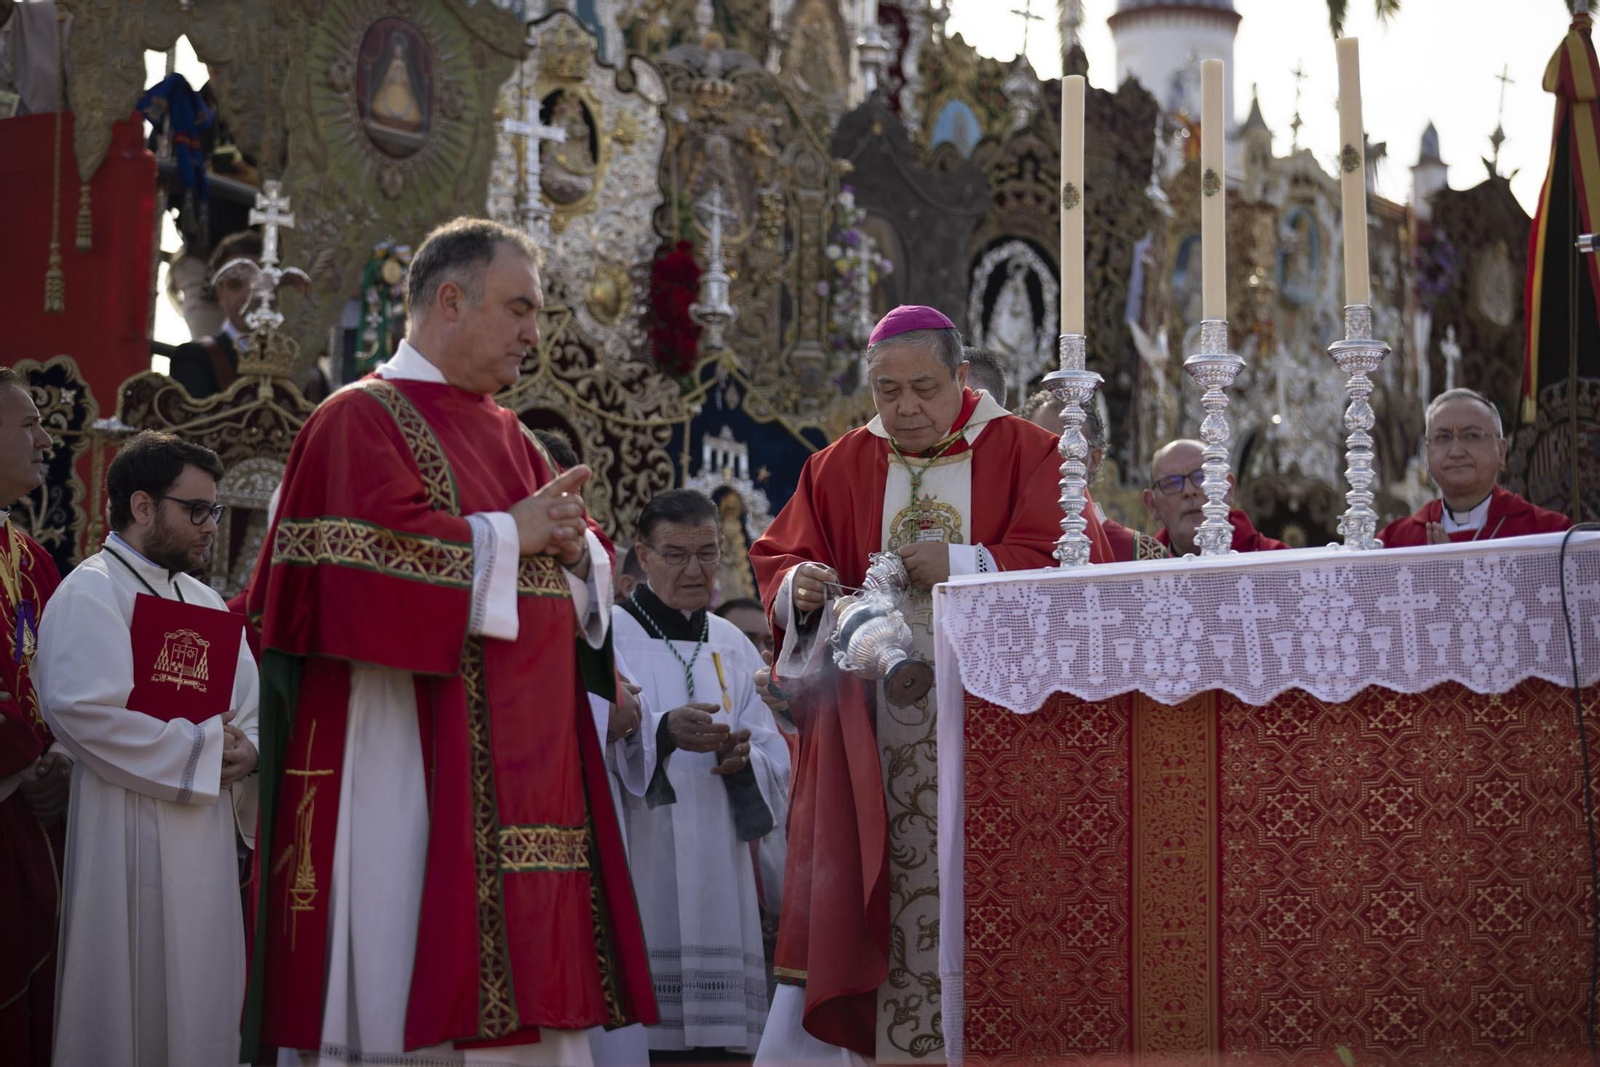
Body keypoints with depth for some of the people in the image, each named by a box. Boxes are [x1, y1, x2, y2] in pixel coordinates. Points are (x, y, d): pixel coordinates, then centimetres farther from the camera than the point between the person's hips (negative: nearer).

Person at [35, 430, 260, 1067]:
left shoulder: (203, 602, 17)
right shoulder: (90, 595, -9)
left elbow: (247, 708, 18)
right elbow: (83, 712, -22)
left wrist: (244, 752, -6)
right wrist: (202, 749, -15)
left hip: (206, 835, 8)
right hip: (131, 835, -8)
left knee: (202, 1002, 9)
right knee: (137, 1008, -4)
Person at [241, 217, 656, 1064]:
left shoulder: (510, 438, 20)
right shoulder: (364, 418, -4)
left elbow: (590, 569, 22)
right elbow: (382, 551, -19)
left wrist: (574, 547, -1)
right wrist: (509, 535, -9)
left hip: (524, 764, 8)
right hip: (416, 762, -8)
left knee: (540, 991, 6)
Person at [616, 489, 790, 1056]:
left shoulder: (732, 646, 15)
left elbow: (775, 759, 9)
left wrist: (743, 760, -12)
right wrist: (664, 733, -29)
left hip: (716, 878, 4)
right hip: (634, 875, -4)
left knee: (717, 1028, -2)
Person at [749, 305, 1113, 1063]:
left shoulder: (1026, 453, 4)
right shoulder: (840, 468, 12)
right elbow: (777, 560, 11)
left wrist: (961, 566, -19)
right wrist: (798, 588, -13)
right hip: (873, 733, 2)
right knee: (884, 889, -4)